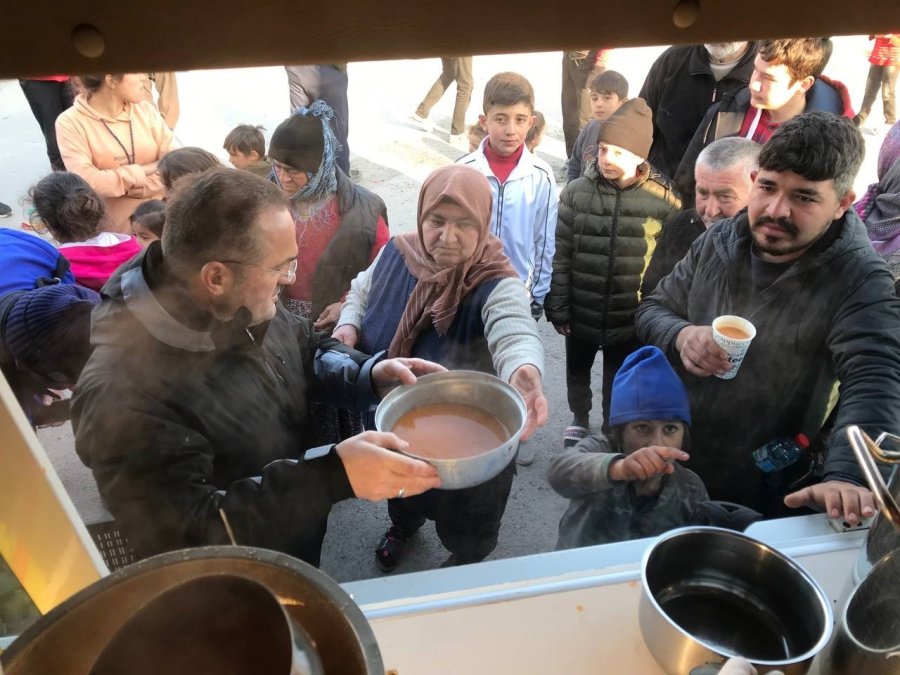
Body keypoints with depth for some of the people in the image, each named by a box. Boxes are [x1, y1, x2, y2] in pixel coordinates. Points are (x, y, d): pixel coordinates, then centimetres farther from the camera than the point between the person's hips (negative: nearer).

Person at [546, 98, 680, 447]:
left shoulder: (663, 200, -13)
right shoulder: (577, 191, -10)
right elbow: (561, 255, -6)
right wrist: (558, 307, -6)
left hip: (631, 317, -1)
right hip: (581, 312, 2)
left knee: (618, 379, 19)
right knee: (577, 370, 23)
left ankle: (611, 430, 45)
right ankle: (579, 419, 51)